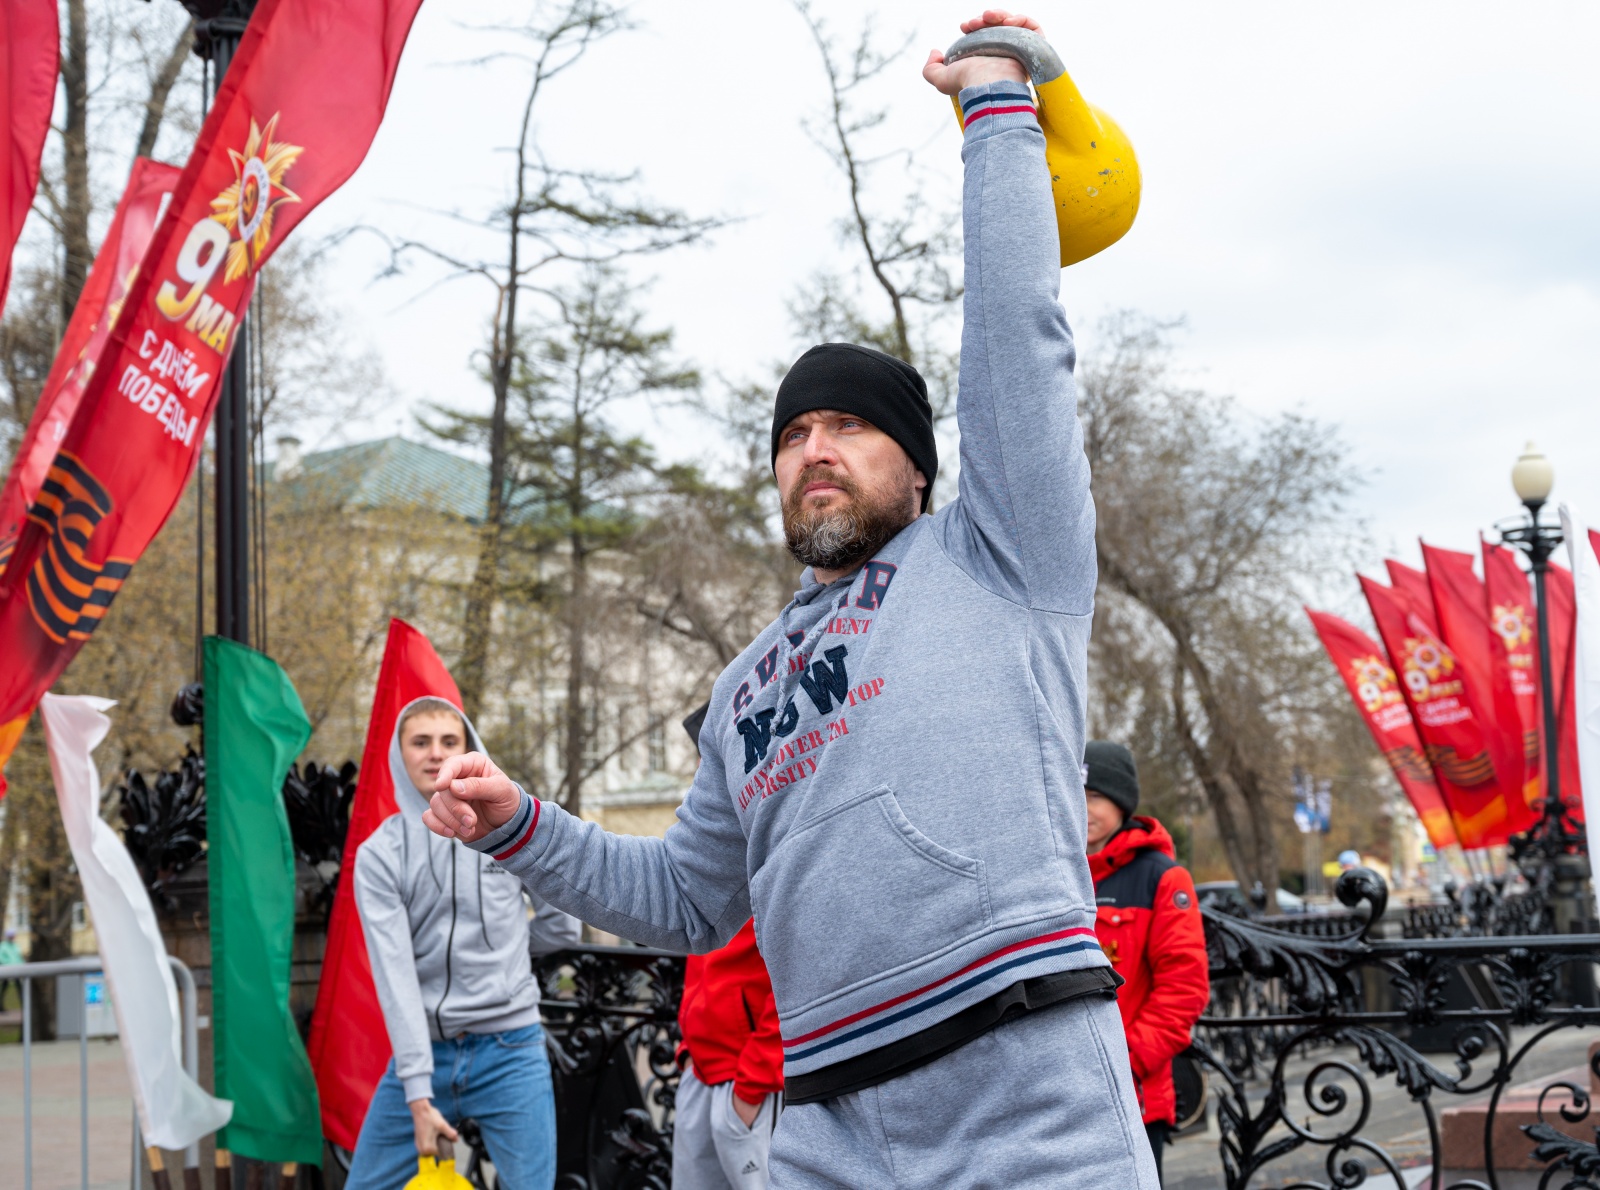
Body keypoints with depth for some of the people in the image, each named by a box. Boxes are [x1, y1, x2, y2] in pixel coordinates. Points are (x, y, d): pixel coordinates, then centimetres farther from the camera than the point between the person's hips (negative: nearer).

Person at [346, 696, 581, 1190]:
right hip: (423, 1051, 1)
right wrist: (418, 1093, -16)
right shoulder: (378, 855, -2)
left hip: (508, 1051, -1)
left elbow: (561, 926, 12)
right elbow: (394, 976, -10)